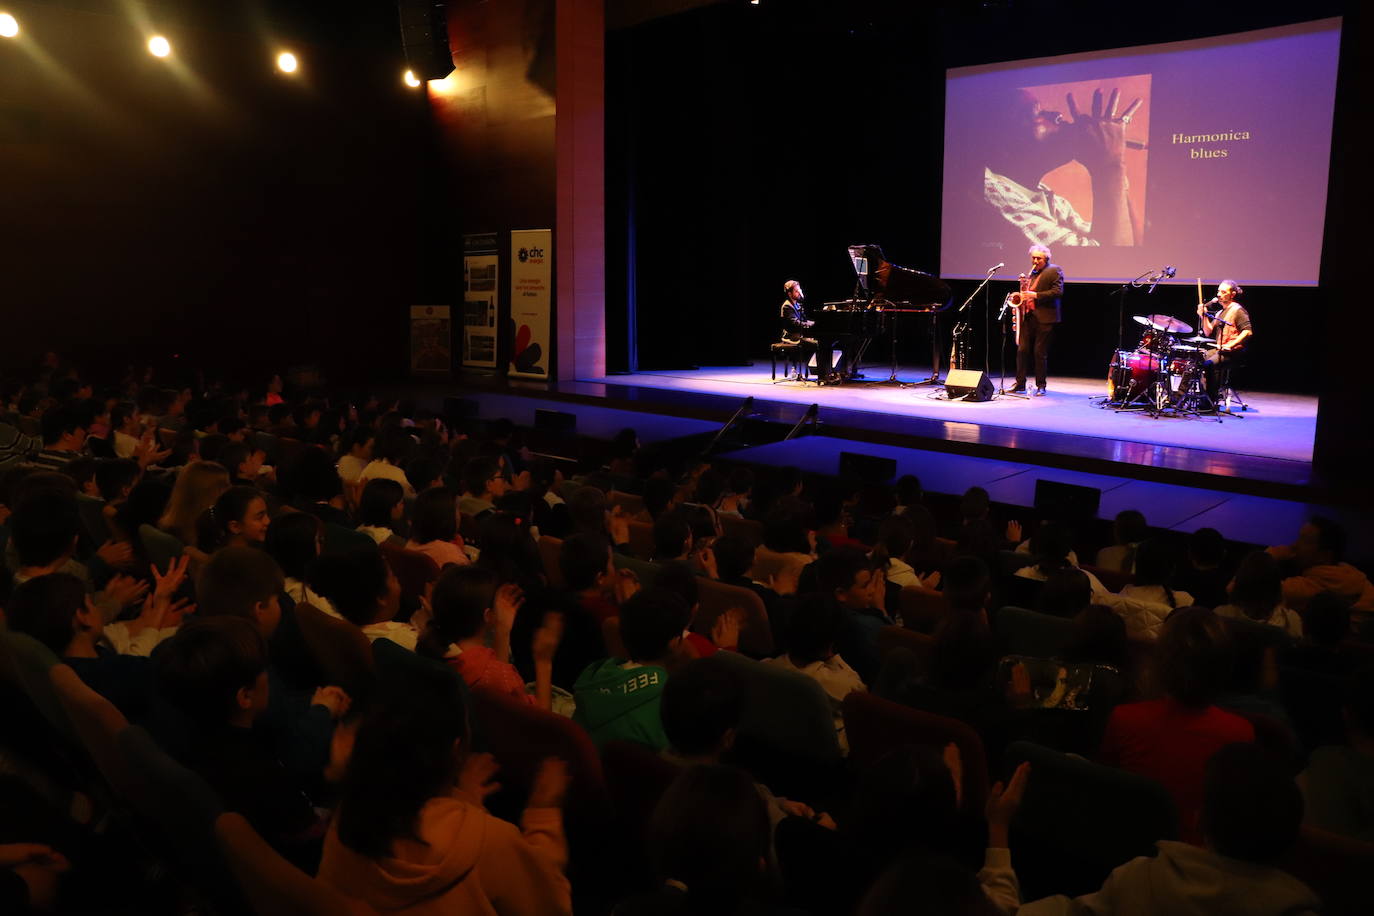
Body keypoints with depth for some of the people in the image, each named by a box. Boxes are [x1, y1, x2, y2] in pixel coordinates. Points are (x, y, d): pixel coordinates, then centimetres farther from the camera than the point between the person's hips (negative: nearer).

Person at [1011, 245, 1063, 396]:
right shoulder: (1031, 273, 20)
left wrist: (1036, 295, -17)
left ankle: (1041, 386, 5)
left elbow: (1058, 292, -12)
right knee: (1022, 350, 0)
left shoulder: (1054, 271, 0)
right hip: (1027, 317, 6)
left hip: (1044, 318, -6)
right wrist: (1022, 299, 11)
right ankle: (1020, 385, 4)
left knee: (1040, 352, -3)